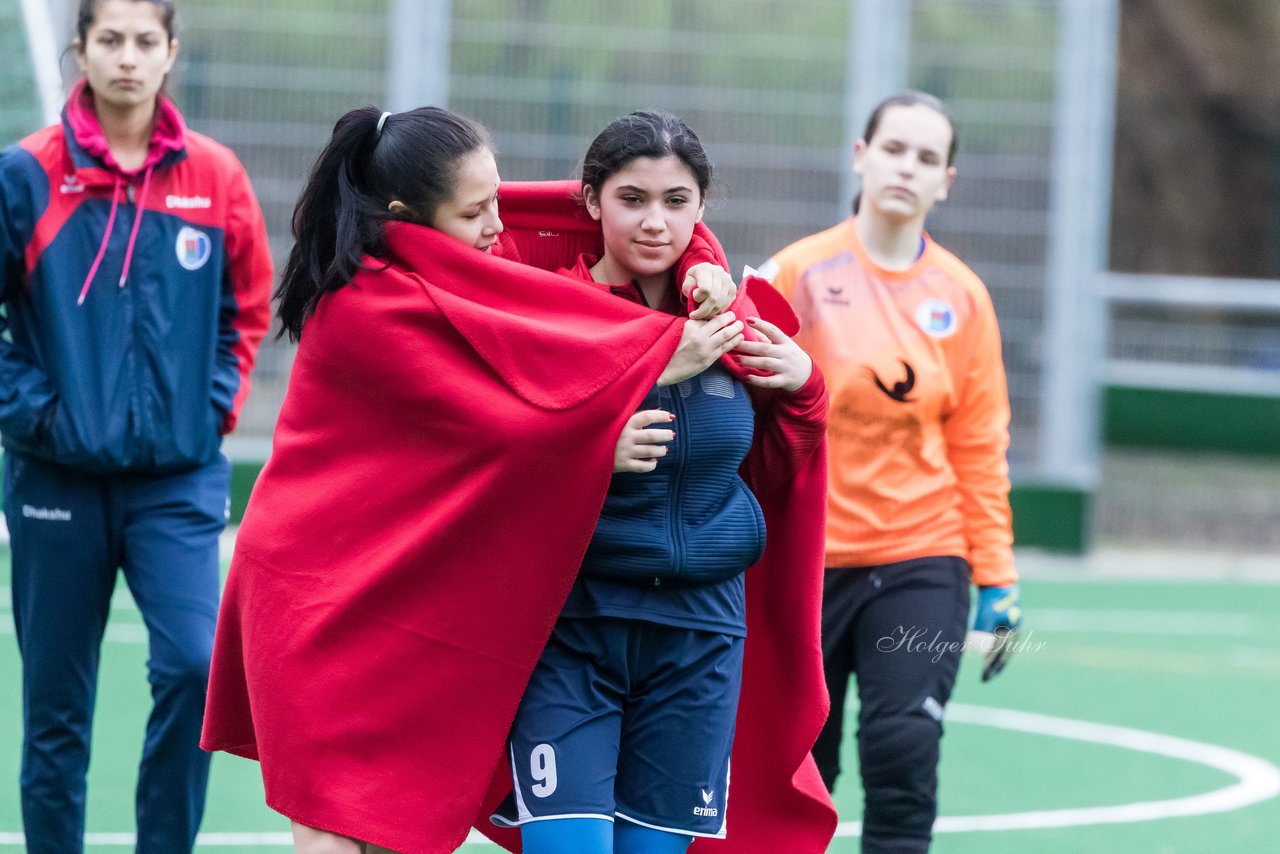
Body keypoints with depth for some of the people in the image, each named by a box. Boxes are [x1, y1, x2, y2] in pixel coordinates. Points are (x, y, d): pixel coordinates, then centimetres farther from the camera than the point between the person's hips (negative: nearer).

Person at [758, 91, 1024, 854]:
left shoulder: (962, 297, 3)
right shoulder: (800, 274, -4)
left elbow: (979, 448, 7)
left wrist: (998, 580, 5)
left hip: (920, 563, 1)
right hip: (806, 560, -1)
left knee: (903, 758, -12)